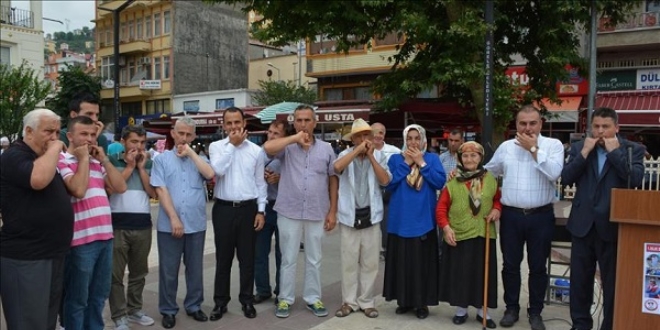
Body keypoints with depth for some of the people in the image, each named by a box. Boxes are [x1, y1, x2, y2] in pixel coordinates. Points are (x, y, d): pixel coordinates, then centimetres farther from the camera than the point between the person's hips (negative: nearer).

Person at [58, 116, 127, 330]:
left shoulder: (97, 162, 16)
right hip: (81, 239, -7)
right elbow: (78, 190, -21)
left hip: (105, 235, 7)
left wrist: (104, 159, 3)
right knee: (77, 298, 6)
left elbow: (120, 187, 7)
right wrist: (83, 159, -10)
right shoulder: (62, 160, -6)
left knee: (100, 294, 18)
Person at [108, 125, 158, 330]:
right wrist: (129, 166, -7)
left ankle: (135, 310, 27)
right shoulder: (112, 161, 2)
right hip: (118, 224, -3)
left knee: (139, 273, 13)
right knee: (116, 274, 0)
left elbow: (153, 193, 3)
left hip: (143, 224, 4)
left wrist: (141, 167, -2)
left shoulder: (149, 164, 11)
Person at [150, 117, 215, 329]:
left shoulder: (198, 158, 9)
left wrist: (190, 153, -8)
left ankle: (193, 306, 27)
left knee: (195, 268, 12)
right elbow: (161, 190, -6)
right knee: (168, 270, 7)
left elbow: (210, 174, -12)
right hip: (169, 224, -2)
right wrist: (174, 218, -14)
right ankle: (168, 310, 22)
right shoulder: (162, 159, 3)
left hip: (196, 224, 2)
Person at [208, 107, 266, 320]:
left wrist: (261, 210, 0)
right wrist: (232, 144, -12)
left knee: (247, 258, 10)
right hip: (224, 208, -1)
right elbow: (218, 170, -19)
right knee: (223, 258, 9)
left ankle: (247, 301, 25)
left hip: (248, 208, 1)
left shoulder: (255, 150, 4)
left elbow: (260, 183, 6)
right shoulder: (216, 147, 2)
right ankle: (220, 302, 22)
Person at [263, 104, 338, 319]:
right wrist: (295, 138, -18)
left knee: (314, 260, 13)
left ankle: (313, 298, 27)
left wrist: (332, 211, 2)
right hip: (289, 212, -1)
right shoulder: (287, 147, -1)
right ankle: (285, 299, 24)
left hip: (317, 214, 2)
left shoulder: (326, 149, 4)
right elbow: (267, 147, -22)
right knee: (288, 259, 10)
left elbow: (333, 180, 6)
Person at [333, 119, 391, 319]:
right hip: (349, 215, -1)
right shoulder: (346, 154, -1)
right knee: (349, 262, 7)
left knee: (370, 262, 8)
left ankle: (367, 301, 21)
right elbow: (337, 167, -23)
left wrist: (370, 156, -10)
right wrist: (358, 150, -17)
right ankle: (349, 301, 19)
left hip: (371, 215, 1)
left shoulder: (379, 156, 4)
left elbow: (385, 181, -9)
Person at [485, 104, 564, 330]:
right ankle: (511, 309, 26)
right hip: (511, 215, 2)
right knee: (510, 265, 10)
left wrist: (534, 149, -14)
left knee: (538, 267, 9)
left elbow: (554, 173, -18)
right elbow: (488, 172, 17)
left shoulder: (553, 145, -3)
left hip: (541, 216, -2)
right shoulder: (506, 147, 6)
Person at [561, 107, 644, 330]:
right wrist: (585, 152, -10)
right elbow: (566, 179, -3)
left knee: (613, 282, 7)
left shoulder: (633, 149, 0)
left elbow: (636, 179, -15)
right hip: (583, 223, 2)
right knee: (579, 279, 11)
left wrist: (614, 151, -13)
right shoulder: (579, 148, 6)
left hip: (613, 224, -2)